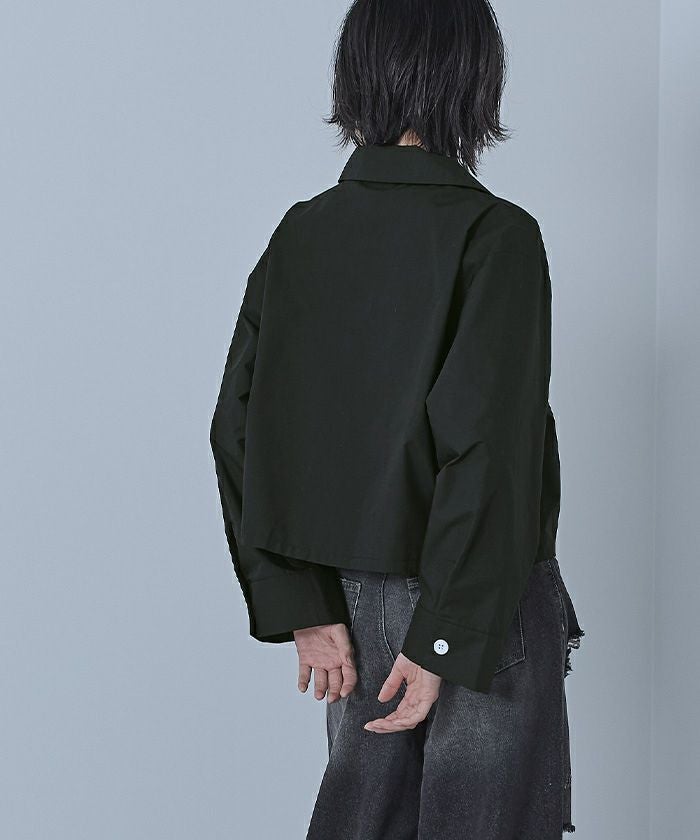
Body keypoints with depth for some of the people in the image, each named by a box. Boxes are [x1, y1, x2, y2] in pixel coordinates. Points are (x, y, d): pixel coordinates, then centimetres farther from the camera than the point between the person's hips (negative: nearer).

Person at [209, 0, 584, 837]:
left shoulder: (300, 235, 1)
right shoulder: (494, 235, -16)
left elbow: (238, 434, 0)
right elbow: (488, 448, -23)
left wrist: (302, 609, 2)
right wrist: (444, 639, -18)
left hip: (355, 601, 6)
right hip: (482, 605, -5)